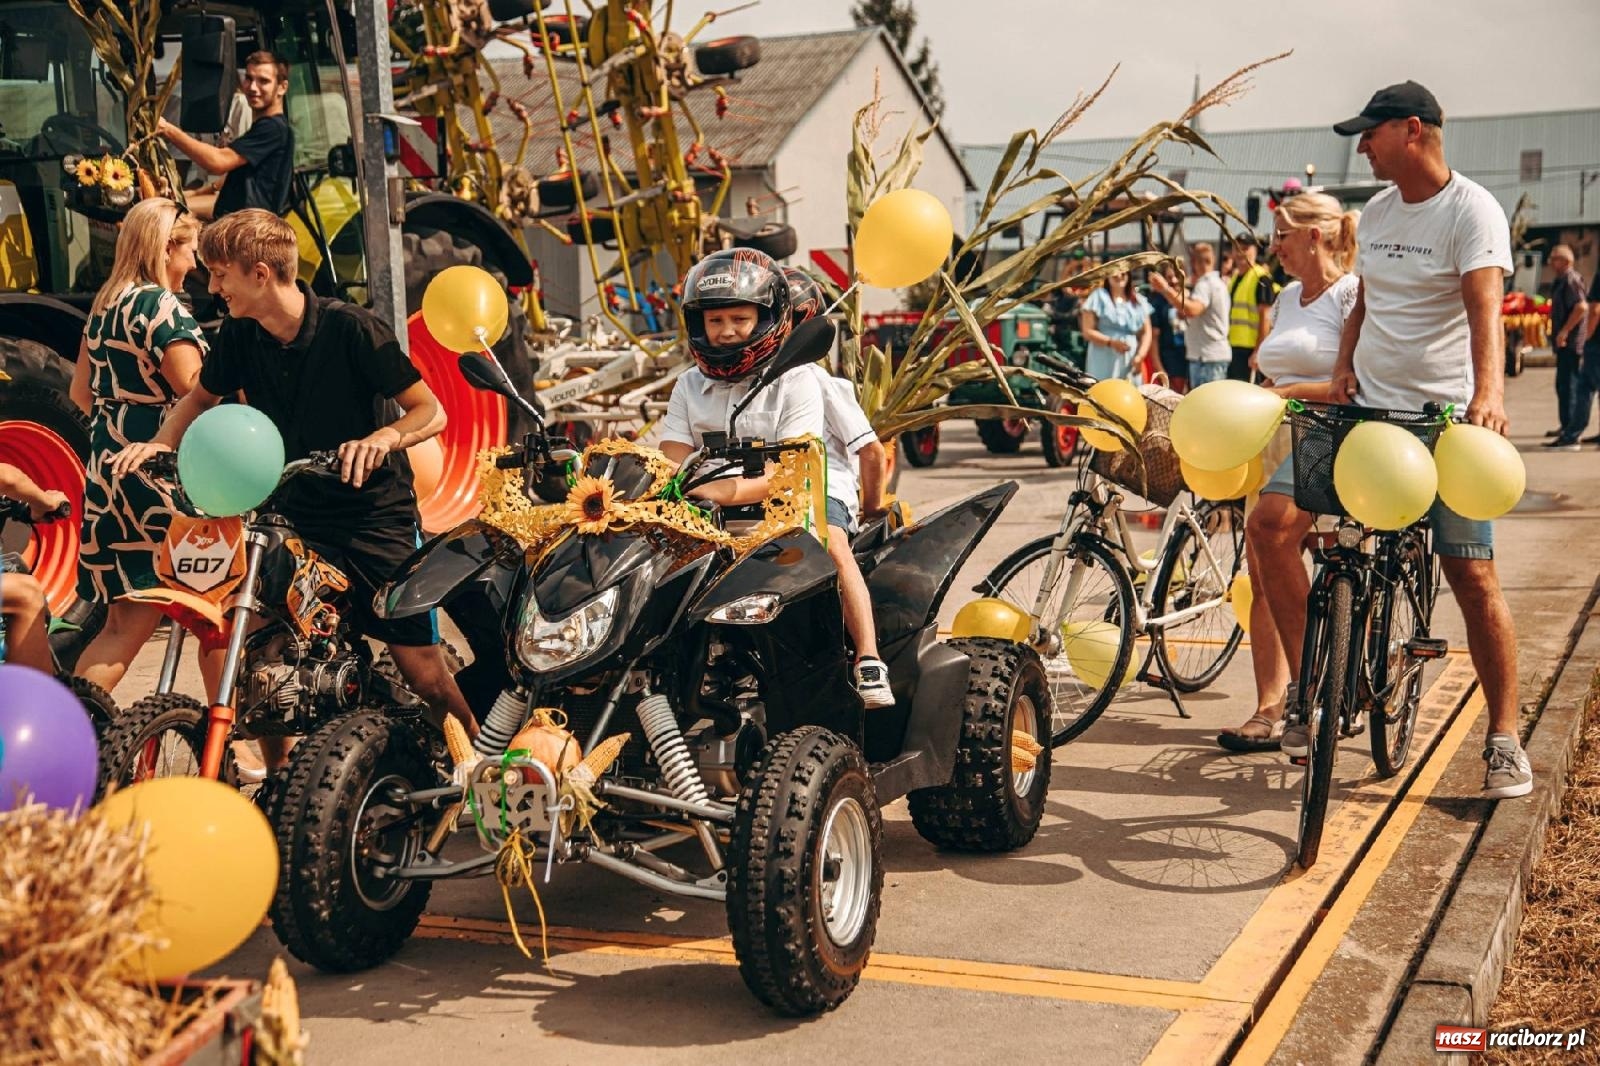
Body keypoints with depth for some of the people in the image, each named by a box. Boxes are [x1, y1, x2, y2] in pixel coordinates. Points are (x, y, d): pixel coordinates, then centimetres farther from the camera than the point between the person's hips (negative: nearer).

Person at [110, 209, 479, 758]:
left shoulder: (350, 328, -14)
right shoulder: (240, 335, 0)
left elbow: (431, 411, -13)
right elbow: (202, 397, 18)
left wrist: (384, 436, -34)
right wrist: (161, 444, -2)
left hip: (374, 515, -4)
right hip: (291, 519, 5)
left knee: (424, 673, -6)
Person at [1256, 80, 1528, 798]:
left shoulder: (1471, 209, -9)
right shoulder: (1376, 212, 12)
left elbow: (1485, 307, -24)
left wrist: (1489, 391, -40)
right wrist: (1343, 368, 6)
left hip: (1445, 418, -6)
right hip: (1364, 409, 6)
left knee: (1474, 579, -5)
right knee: (1272, 523, -10)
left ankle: (1503, 739, 9)